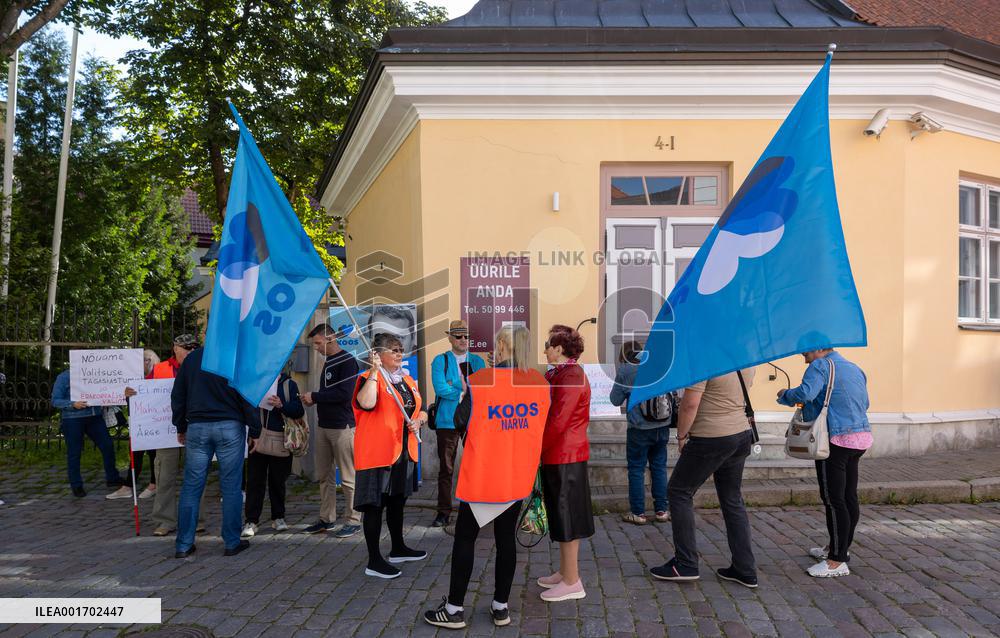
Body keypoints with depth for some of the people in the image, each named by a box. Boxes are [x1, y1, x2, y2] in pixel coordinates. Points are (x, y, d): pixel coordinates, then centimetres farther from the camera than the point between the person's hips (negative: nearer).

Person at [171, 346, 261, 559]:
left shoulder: (191, 358, 8)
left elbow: (177, 396, 13)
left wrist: (181, 427, 21)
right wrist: (254, 431, 0)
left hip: (197, 427, 3)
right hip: (229, 428, -3)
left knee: (191, 486, 7)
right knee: (231, 486, 4)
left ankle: (183, 545, 9)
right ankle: (232, 542, 9)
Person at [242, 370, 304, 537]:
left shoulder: (288, 384, 3)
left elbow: (299, 411, -5)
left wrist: (282, 405, -21)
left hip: (280, 441, -1)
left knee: (277, 480, 9)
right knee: (254, 480, -2)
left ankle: (278, 517, 23)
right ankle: (251, 521, 2)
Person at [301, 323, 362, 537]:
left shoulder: (347, 361, -10)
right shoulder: (328, 362, 16)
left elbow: (344, 393, -19)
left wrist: (315, 396, -12)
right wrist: (314, 400, 2)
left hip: (342, 427, -8)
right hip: (323, 425, 9)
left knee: (348, 478, -2)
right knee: (324, 476, 11)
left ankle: (353, 520, 5)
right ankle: (326, 519, 20)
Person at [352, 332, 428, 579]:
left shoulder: (408, 380, 14)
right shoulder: (370, 378, -11)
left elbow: (421, 410, 20)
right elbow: (367, 403, -32)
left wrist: (419, 420, -2)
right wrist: (375, 370, -27)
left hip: (405, 452, 8)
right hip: (378, 453, -8)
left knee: (398, 501, 20)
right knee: (375, 505, -3)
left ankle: (398, 549, 35)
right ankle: (374, 561, 3)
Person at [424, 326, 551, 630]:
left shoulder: (478, 382, -17)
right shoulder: (540, 383, -2)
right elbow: (541, 428, 9)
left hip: (481, 477, -4)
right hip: (517, 477, 4)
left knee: (465, 539, 9)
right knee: (506, 538, 14)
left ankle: (455, 609, 17)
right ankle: (501, 607, 23)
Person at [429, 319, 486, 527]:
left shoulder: (477, 361, 11)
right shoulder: (440, 361, 1)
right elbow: (440, 389, -12)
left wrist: (461, 389, -13)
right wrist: (464, 391, -9)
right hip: (447, 421, -2)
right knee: (446, 468, 2)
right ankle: (443, 512, 10)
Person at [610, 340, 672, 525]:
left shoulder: (624, 371, -7)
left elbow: (616, 400, -2)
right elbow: (671, 393, 13)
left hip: (640, 429, -4)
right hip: (662, 427, 4)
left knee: (636, 470, 6)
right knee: (659, 468, 13)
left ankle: (638, 513, 8)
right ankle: (662, 510, 17)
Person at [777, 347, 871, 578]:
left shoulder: (821, 366, -10)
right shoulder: (855, 369, 17)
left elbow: (804, 393, -25)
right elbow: (864, 403, 26)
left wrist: (784, 395, -6)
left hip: (836, 440, -9)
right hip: (861, 437, 9)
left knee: (833, 500, -5)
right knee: (849, 497, 16)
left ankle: (837, 561, -2)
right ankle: (841, 548, 29)